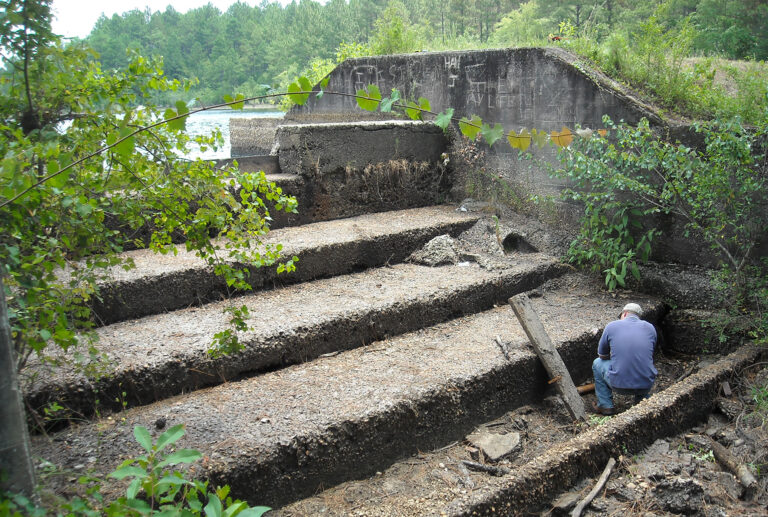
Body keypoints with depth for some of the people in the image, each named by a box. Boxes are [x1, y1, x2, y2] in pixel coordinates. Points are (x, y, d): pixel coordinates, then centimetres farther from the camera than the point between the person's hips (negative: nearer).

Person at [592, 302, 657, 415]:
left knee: (597, 363, 26)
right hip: (646, 385, 3)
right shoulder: (650, 328, 8)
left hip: (619, 385, -3)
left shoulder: (612, 326, 1)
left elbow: (602, 355, 13)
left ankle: (606, 405, 22)